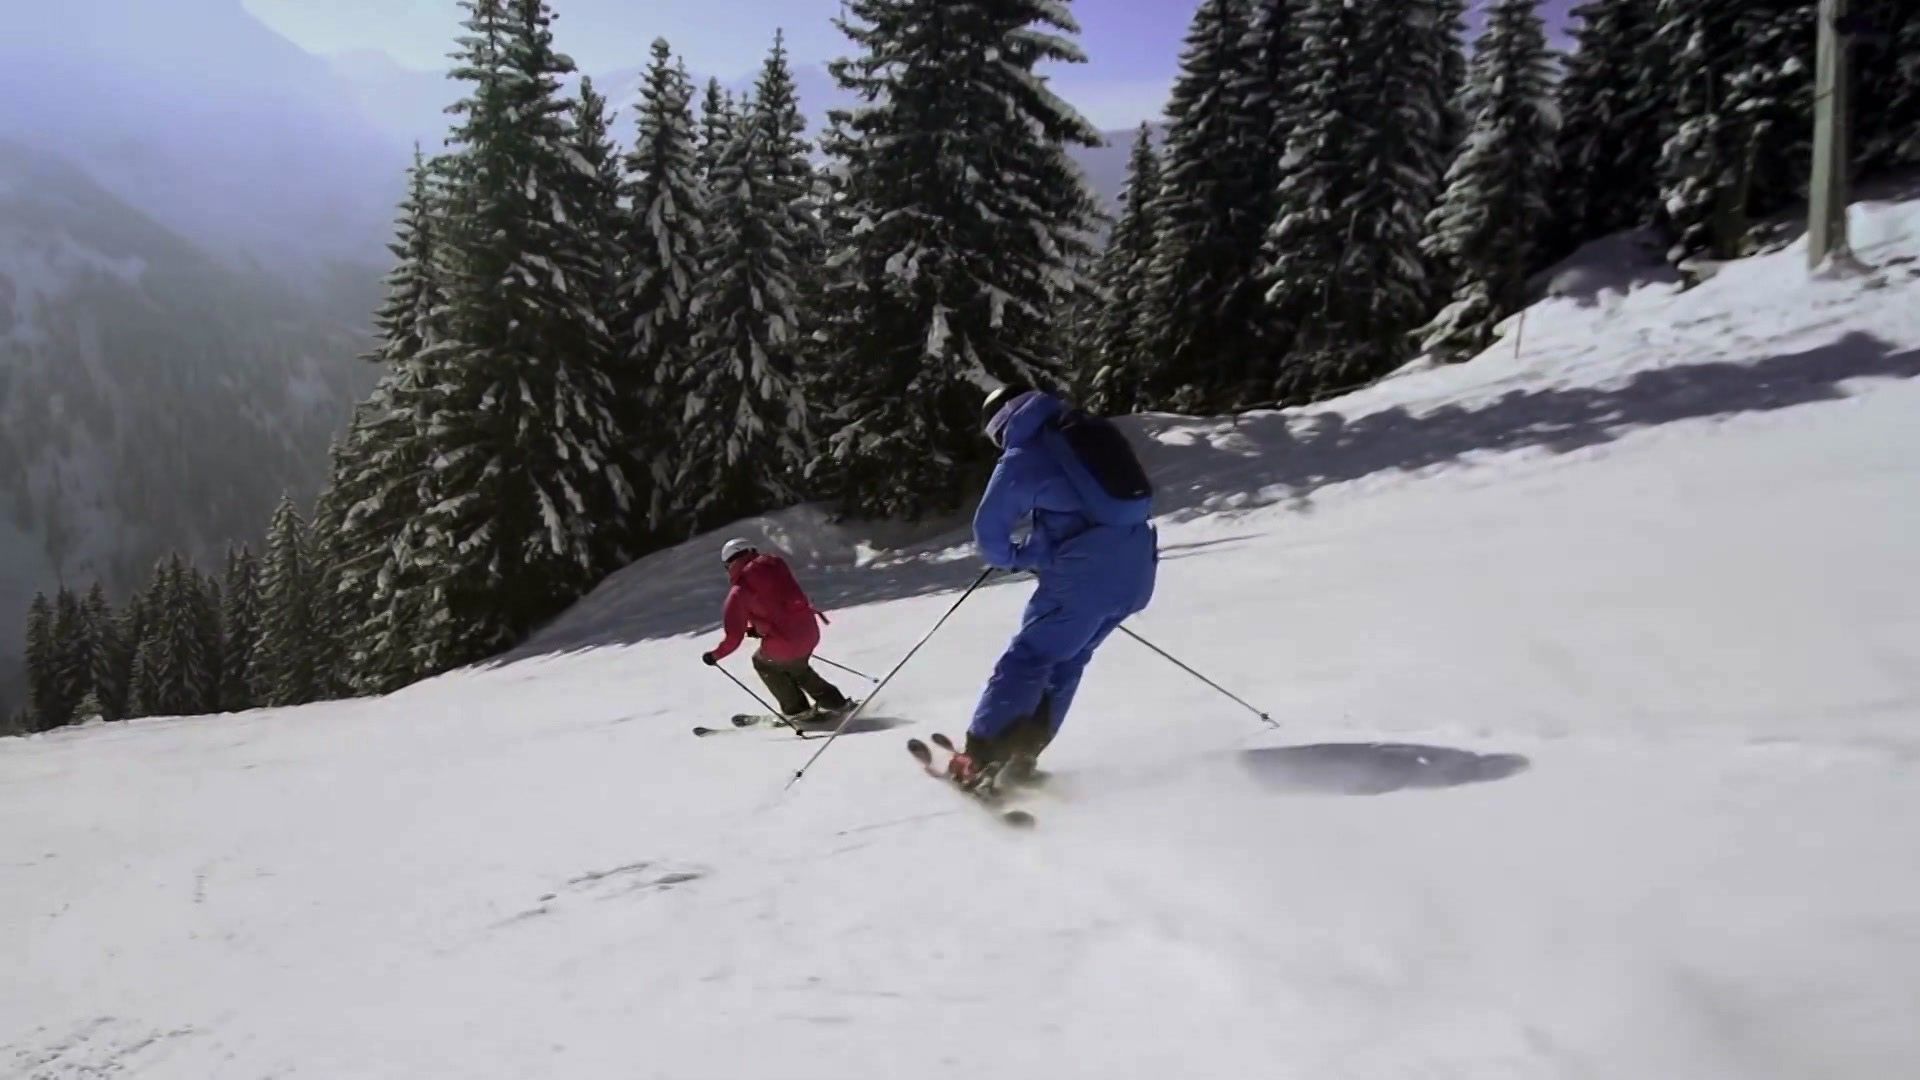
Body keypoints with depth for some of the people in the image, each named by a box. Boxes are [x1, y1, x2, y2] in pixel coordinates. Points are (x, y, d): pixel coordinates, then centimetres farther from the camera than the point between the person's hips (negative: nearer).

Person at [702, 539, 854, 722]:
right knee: (796, 666, 34)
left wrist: (715, 656, 14)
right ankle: (834, 702, 33)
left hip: (784, 645, -5)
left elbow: (734, 637, -4)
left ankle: (796, 709, 30)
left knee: (763, 662, 27)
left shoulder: (738, 593, -5)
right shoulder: (776, 566, 9)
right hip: (811, 633, 5)